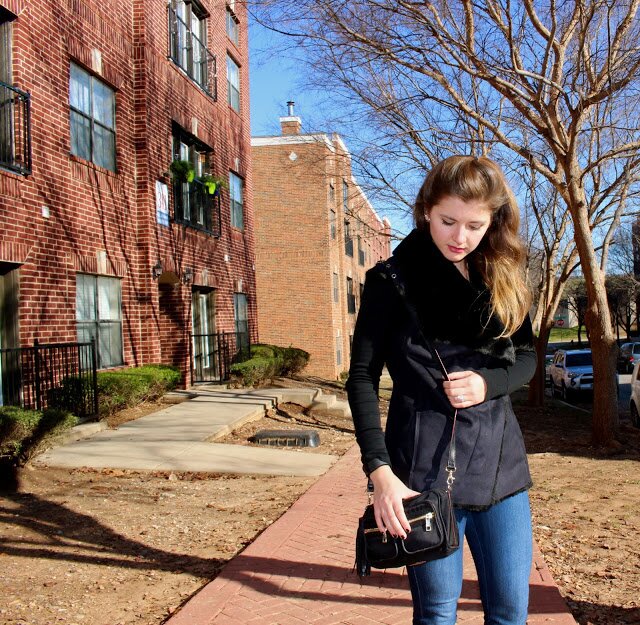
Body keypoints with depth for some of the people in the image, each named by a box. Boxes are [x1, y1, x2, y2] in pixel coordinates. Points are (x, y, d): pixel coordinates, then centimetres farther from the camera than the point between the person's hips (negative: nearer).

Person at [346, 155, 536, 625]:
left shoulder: (502, 275, 8)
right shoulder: (394, 279, -5)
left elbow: (526, 356, 13)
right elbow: (363, 377, -7)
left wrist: (488, 382, -10)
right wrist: (380, 470, -16)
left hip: (500, 461, 4)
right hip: (426, 463, -4)